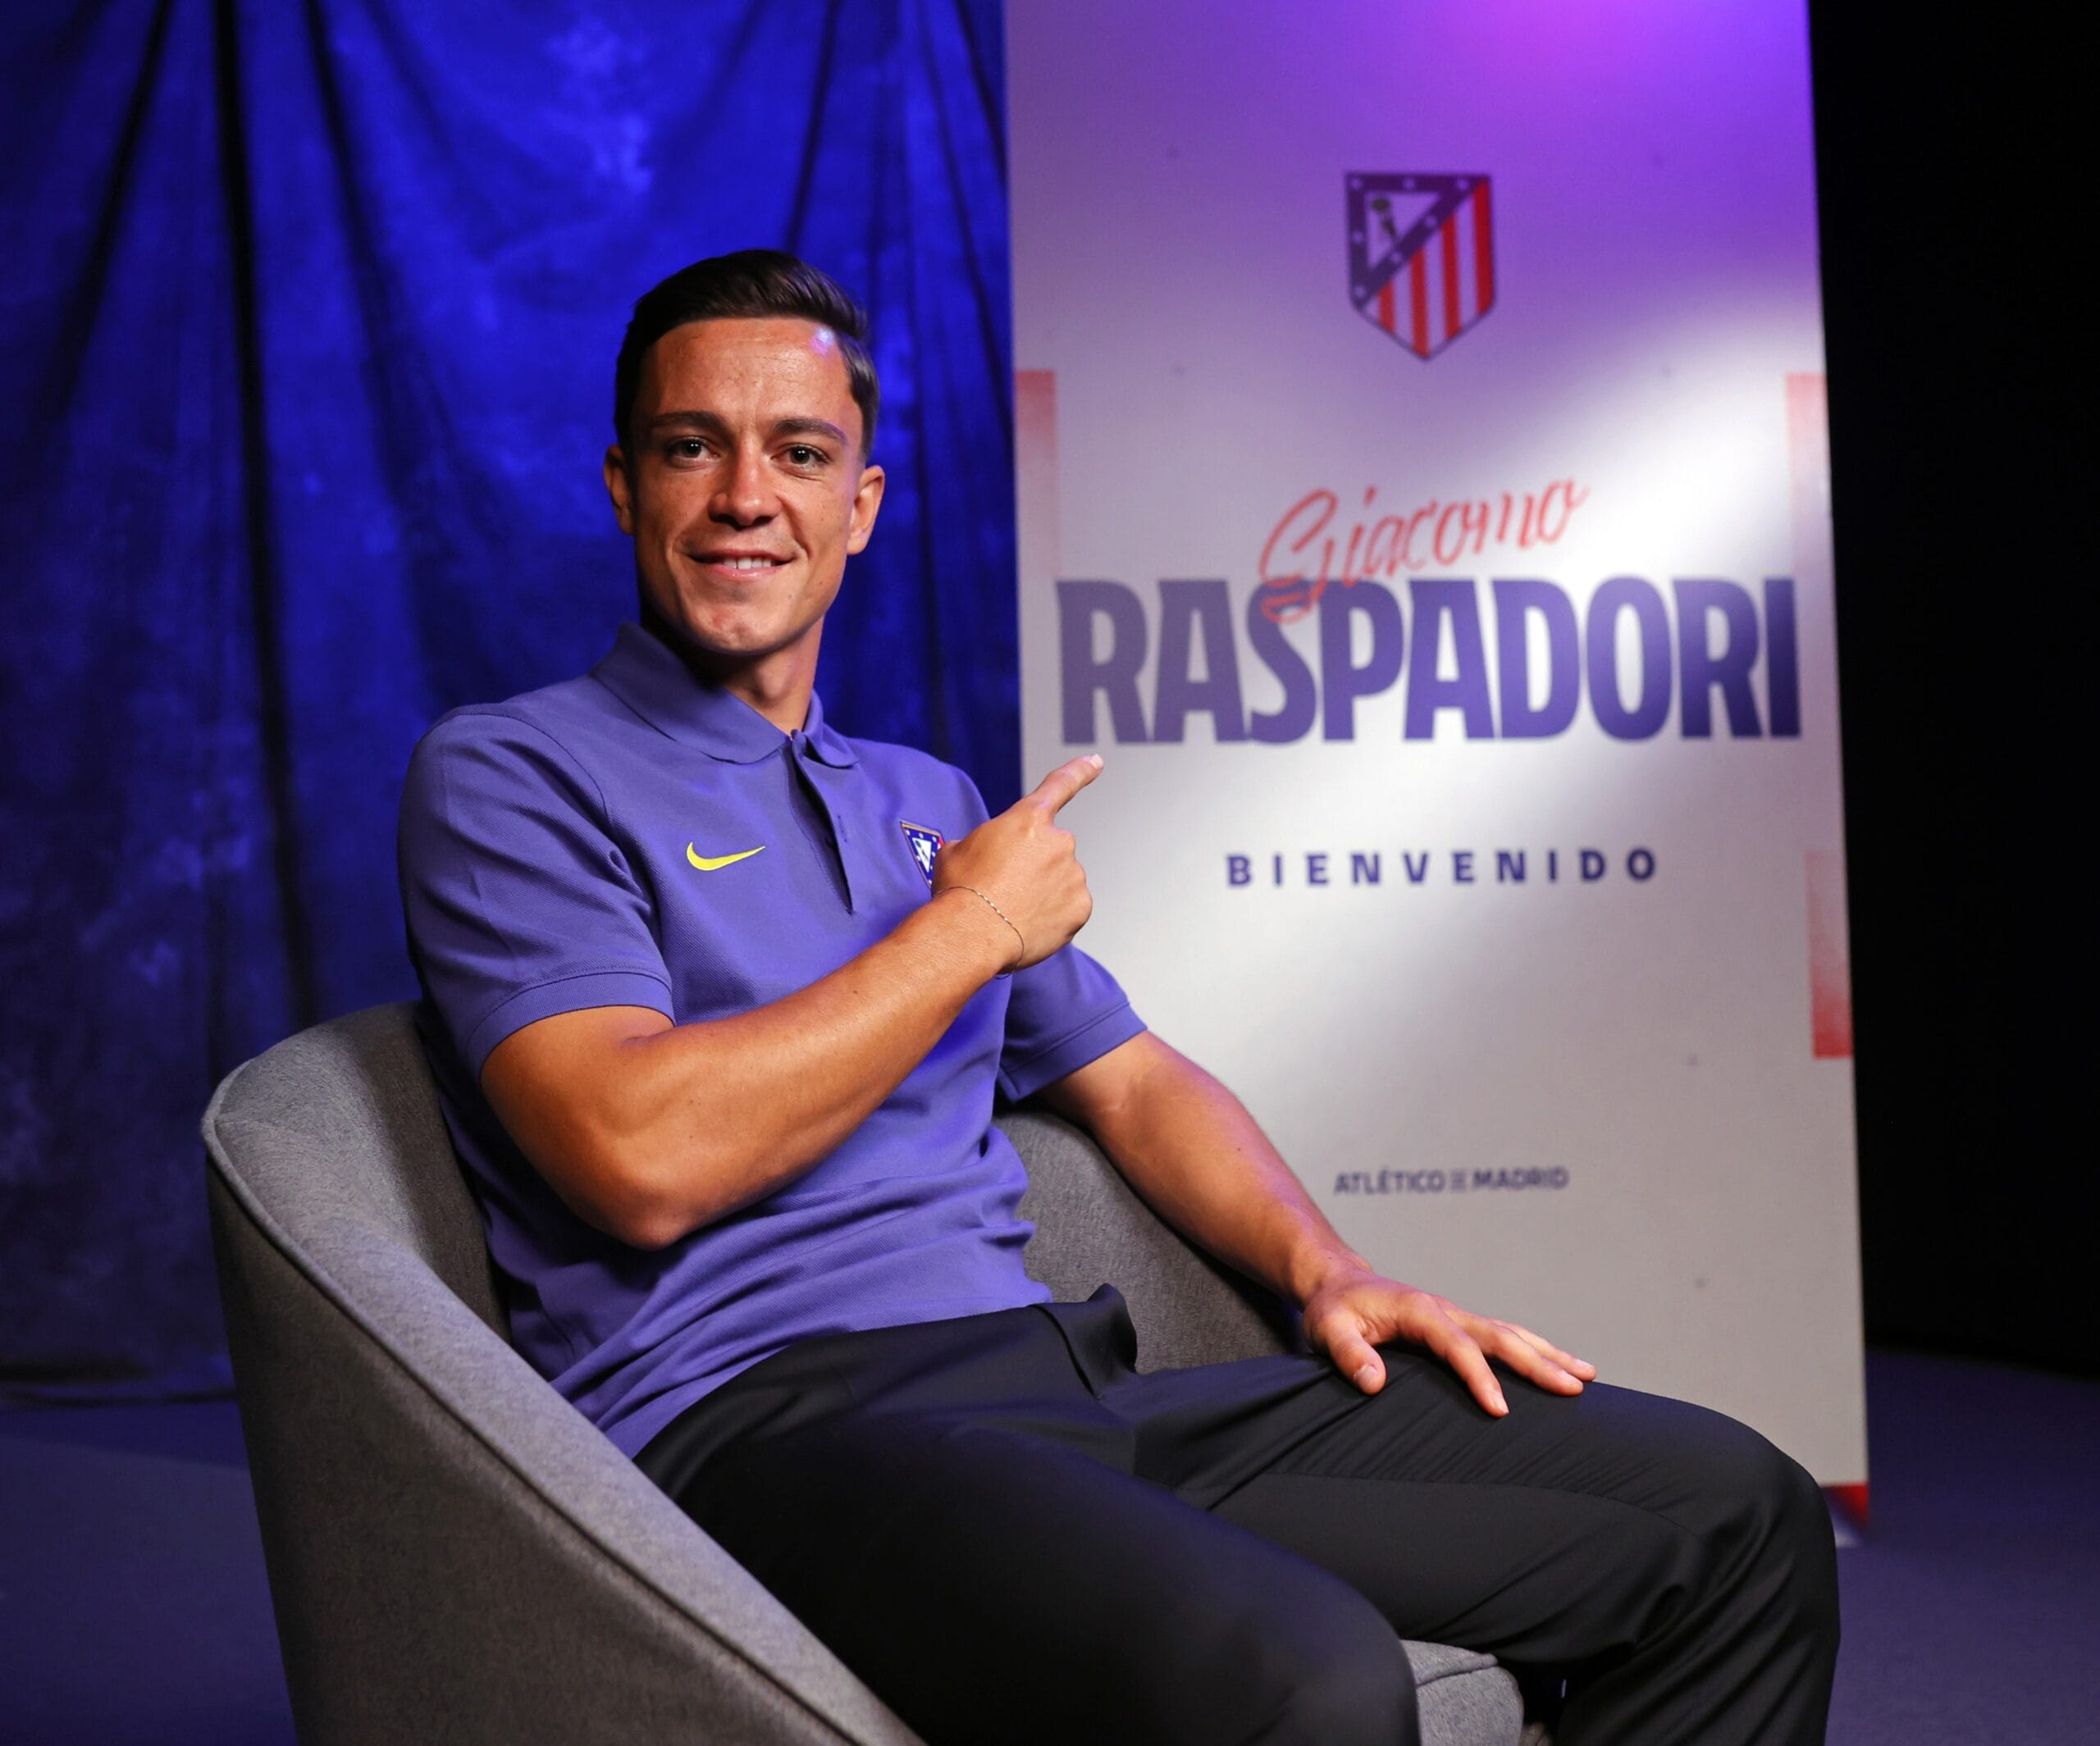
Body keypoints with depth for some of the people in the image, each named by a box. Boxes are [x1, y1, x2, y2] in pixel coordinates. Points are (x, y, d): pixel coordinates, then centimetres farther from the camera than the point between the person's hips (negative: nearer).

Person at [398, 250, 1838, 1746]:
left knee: (1736, 1515, -4)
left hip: (1054, 1370, 7)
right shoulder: (508, 777, 2)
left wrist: (1327, 1271, 7)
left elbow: (1132, 1078, 27)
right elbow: (645, 1155, -14)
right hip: (761, 1416, -7)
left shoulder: (925, 798, 25)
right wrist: (973, 927, -3)